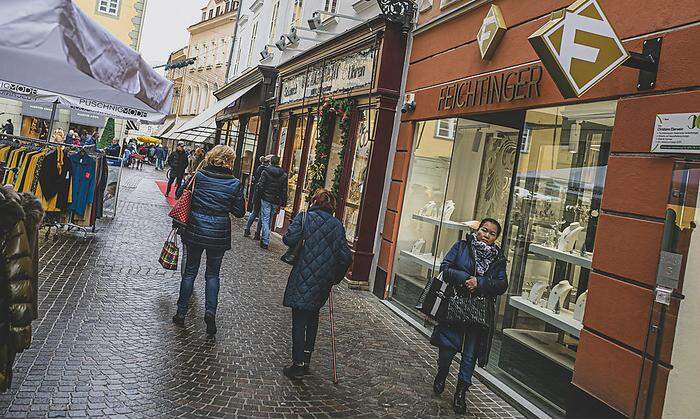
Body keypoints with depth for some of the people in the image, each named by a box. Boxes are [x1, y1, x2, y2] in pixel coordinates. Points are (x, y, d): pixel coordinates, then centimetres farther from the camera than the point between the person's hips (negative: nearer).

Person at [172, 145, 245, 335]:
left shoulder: (199, 175, -6)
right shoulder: (235, 183, -8)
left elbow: (179, 194, 6)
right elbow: (239, 212, -2)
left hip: (195, 231, 1)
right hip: (219, 234, -1)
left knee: (190, 271, 15)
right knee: (213, 274, 15)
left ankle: (181, 313, 21)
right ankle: (210, 311, -1)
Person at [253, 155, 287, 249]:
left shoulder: (266, 171, -7)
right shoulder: (284, 174, 2)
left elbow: (260, 186, -8)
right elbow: (284, 190, 3)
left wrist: (256, 198, -1)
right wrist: (282, 202, 9)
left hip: (266, 199, -3)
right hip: (276, 201, 3)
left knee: (265, 219, 0)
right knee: (269, 219, 18)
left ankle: (265, 242, -5)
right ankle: (263, 237, 28)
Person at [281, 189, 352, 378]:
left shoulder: (304, 217, -4)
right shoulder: (338, 225, 4)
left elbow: (289, 239, -17)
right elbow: (346, 257, 0)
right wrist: (336, 278, 13)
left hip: (304, 277, -4)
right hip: (324, 282, 4)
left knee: (299, 320, 4)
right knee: (313, 316, 20)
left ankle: (298, 363, 3)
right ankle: (306, 358, 25)